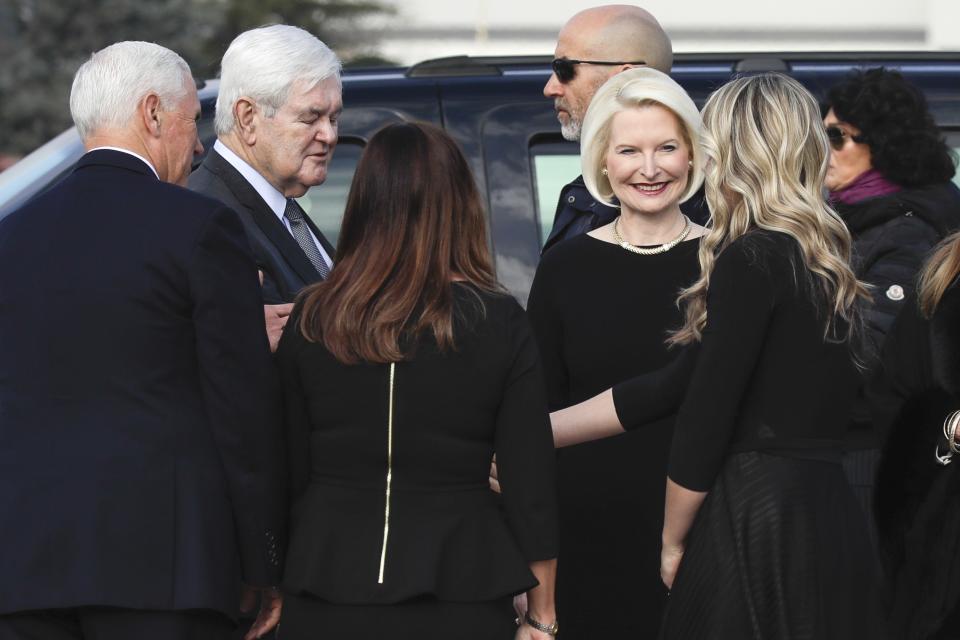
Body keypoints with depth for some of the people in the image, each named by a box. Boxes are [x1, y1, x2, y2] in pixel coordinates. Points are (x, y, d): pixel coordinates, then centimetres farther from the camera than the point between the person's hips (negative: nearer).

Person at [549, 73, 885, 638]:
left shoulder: (752, 260, -11)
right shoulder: (826, 262, 14)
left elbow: (705, 416, -13)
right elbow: (673, 384, 14)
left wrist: (673, 541, 0)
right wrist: (531, 431, 16)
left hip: (754, 523, -8)